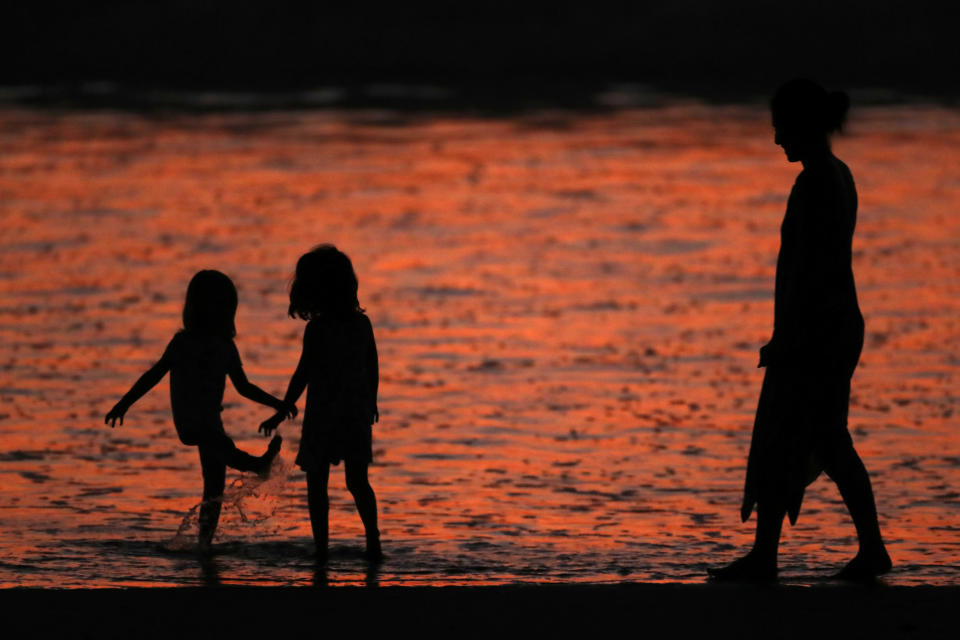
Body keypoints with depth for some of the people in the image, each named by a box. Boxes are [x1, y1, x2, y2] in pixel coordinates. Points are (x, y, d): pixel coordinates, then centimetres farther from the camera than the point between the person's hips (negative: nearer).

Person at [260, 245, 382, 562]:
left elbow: (303, 375, -15)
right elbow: (373, 368, 9)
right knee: (357, 481, 12)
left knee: (317, 482, 6)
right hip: (357, 413, 5)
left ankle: (321, 547, 3)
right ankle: (373, 541, 2)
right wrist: (371, 402, 25)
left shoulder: (317, 329, -15)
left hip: (322, 416, -5)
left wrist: (281, 413, -8)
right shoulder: (362, 323, 1)